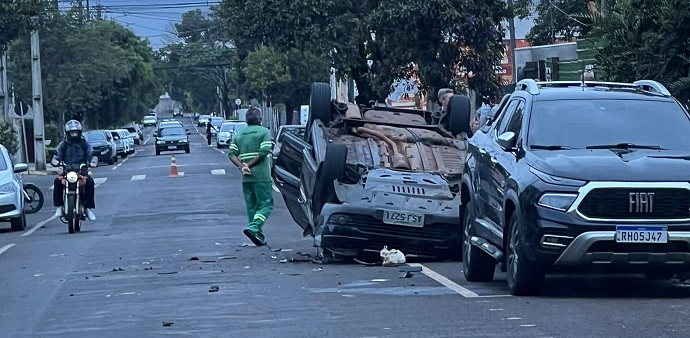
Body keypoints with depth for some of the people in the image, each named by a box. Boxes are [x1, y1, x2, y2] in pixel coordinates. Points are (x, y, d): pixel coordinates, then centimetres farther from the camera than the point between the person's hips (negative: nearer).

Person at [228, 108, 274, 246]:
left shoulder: (239, 135, 13)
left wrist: (242, 166, -9)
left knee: (252, 206, 12)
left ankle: (258, 235, 11)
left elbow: (232, 154, 1)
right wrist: (249, 166, -10)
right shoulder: (264, 132, -3)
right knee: (266, 205, -2)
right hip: (261, 176, -5)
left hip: (246, 178, 5)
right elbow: (264, 152, -15)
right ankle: (253, 228, -23)